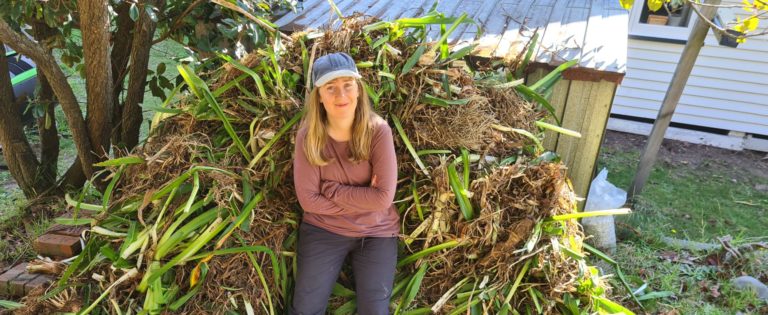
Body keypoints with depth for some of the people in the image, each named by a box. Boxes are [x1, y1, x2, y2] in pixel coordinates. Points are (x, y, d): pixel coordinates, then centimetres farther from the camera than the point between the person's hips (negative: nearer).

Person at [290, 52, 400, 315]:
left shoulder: (378, 131, -14)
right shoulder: (308, 135, -11)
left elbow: (383, 198, -19)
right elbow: (308, 199, -13)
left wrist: (331, 189, -16)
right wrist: (362, 199, -16)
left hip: (375, 232, 0)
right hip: (323, 229, 1)